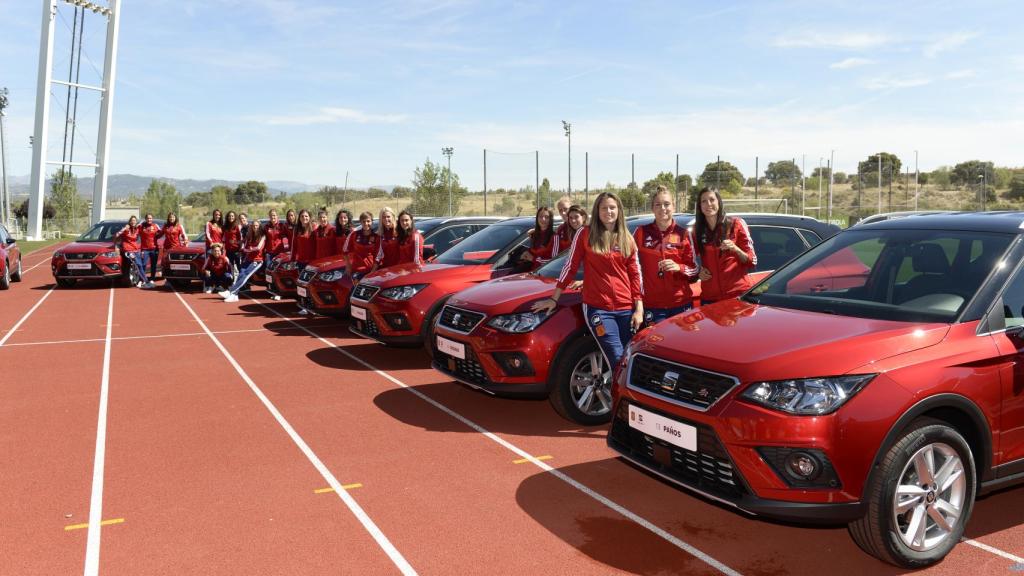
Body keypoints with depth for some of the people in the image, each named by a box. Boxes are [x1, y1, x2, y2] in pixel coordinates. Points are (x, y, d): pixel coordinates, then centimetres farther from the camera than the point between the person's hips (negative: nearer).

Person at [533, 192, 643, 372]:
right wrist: (554, 299, 4)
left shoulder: (627, 239, 10)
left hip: (626, 309, 4)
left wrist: (639, 308, 3)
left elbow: (635, 274, 10)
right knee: (617, 361, -11)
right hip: (597, 308, -3)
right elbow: (570, 267, 4)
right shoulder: (585, 234, 1)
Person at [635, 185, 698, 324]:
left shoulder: (683, 234, 5)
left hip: (681, 303, 1)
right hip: (652, 306, -1)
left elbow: (694, 271, 8)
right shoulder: (641, 233, 3)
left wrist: (678, 267, -13)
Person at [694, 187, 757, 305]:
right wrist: (698, 271, 1)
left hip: (738, 294, -2)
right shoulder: (697, 230, 6)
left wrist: (735, 249, -18)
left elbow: (752, 261, 0)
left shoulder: (736, 224, -1)